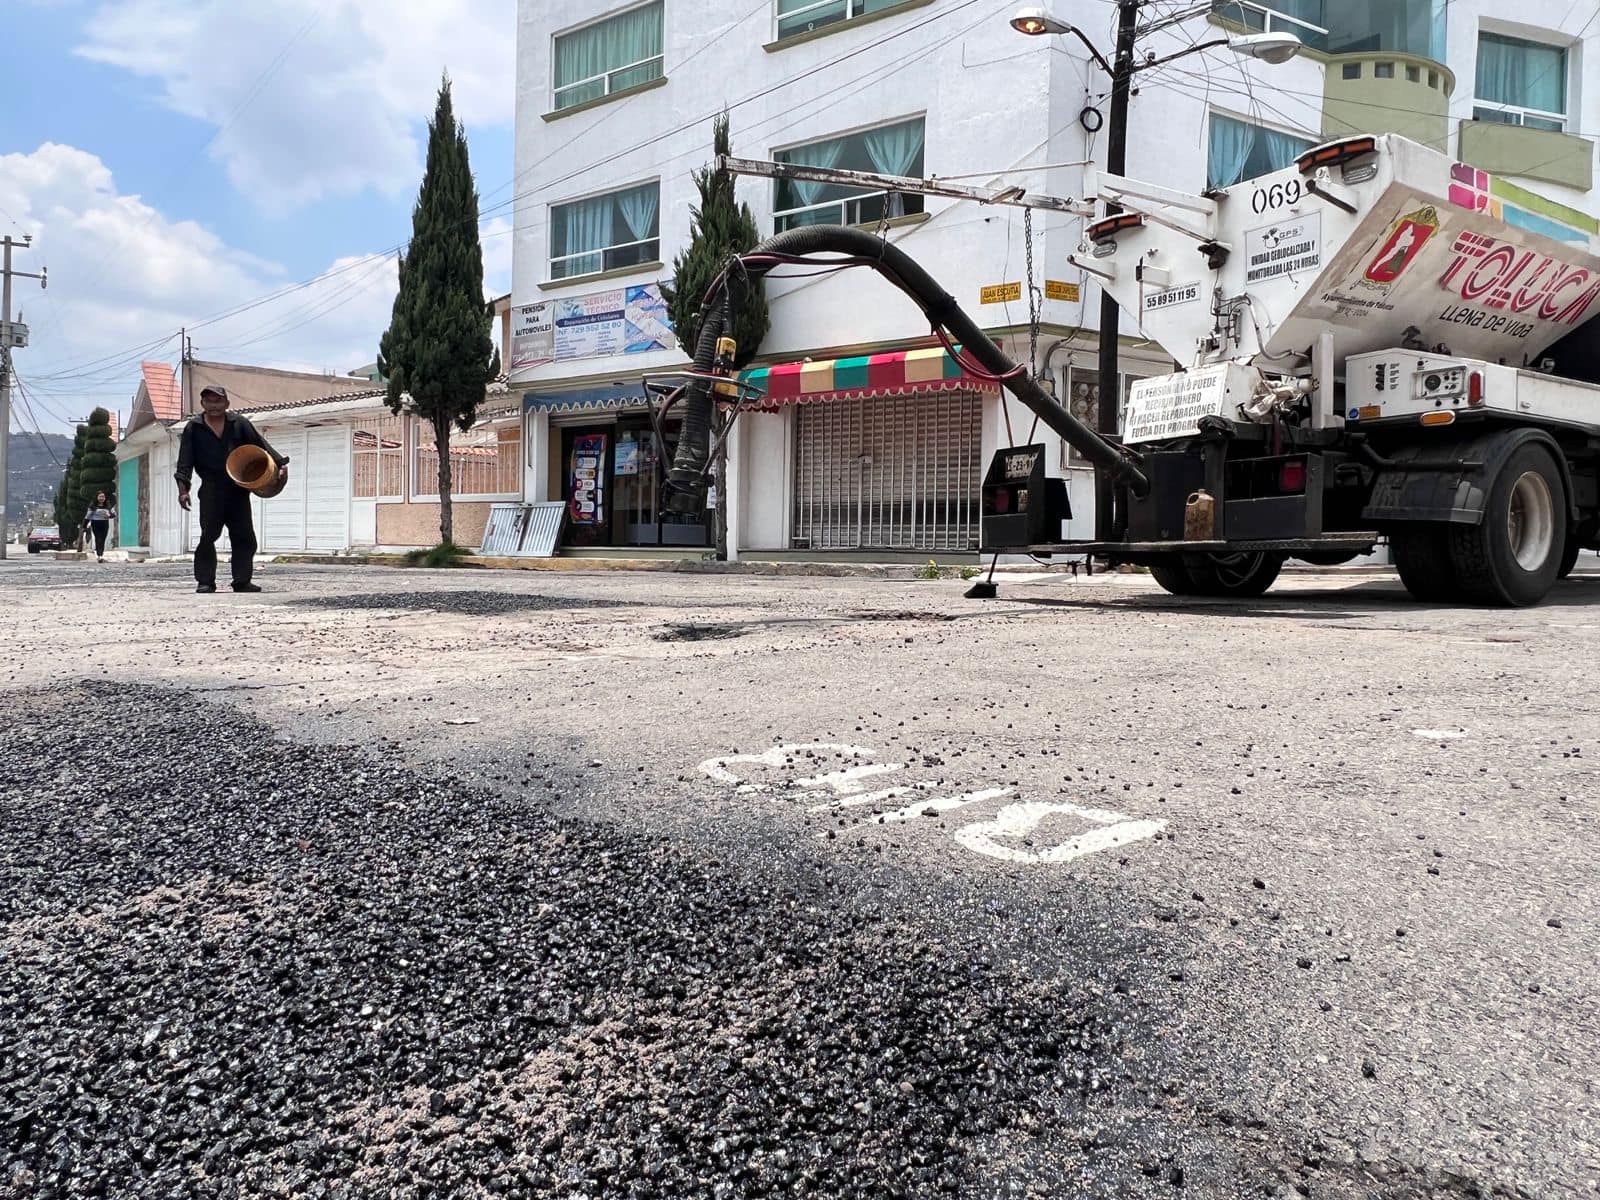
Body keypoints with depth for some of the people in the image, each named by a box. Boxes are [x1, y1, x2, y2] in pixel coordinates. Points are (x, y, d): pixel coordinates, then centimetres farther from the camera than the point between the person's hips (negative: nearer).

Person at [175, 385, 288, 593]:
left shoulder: (239, 424, 9)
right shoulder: (193, 428, 6)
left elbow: (261, 445, 6)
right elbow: (185, 461, 1)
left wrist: (280, 463, -8)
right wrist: (183, 488, -10)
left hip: (239, 488, 2)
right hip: (211, 490, -2)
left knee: (245, 537, 1)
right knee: (208, 535, -5)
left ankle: (242, 580, 8)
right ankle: (205, 581, 2)